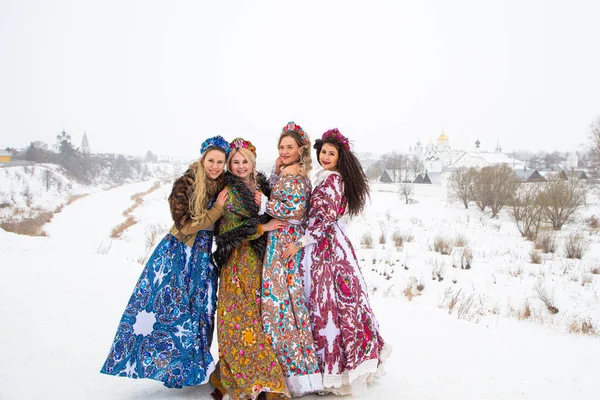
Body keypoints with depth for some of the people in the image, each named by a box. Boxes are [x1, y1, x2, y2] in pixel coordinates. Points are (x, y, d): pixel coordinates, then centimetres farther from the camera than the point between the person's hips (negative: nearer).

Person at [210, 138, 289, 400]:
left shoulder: (261, 185, 14)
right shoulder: (229, 192, -2)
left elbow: (273, 217, 16)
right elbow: (228, 231, -10)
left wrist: (262, 204, -2)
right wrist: (262, 227, -11)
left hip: (260, 258, 5)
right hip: (238, 260, -5)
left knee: (260, 312, 5)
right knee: (241, 315, -7)